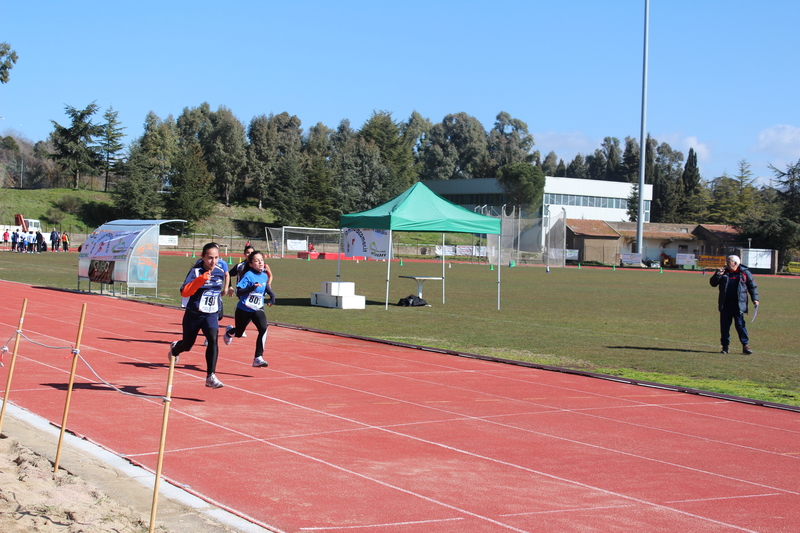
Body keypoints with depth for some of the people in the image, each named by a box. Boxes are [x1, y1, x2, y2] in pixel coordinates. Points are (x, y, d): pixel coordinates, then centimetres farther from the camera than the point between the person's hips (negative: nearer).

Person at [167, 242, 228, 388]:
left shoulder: (220, 272, -1)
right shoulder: (196, 271, -17)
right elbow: (184, 292, -31)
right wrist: (200, 280, -39)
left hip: (211, 314, 2)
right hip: (193, 314, -2)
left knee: (213, 339, -24)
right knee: (187, 345, 16)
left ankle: (210, 376, -23)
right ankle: (175, 348, 55)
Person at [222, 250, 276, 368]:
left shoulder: (264, 276, -1)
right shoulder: (248, 275, -19)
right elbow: (238, 292, -27)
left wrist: (272, 296, 9)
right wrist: (252, 287, -40)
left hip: (257, 309, 3)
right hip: (244, 310, -3)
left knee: (263, 328, -24)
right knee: (238, 333, 17)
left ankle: (258, 358, -20)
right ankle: (229, 332, 57)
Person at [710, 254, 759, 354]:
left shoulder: (745, 273, 3)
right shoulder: (723, 272, 10)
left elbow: (752, 286, 8)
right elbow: (713, 283, 7)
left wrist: (755, 299, 0)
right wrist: (718, 275, -11)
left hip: (738, 304, -3)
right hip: (725, 304, 3)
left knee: (740, 324, -6)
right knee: (724, 325, 3)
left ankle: (745, 345, 0)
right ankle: (725, 346, 11)